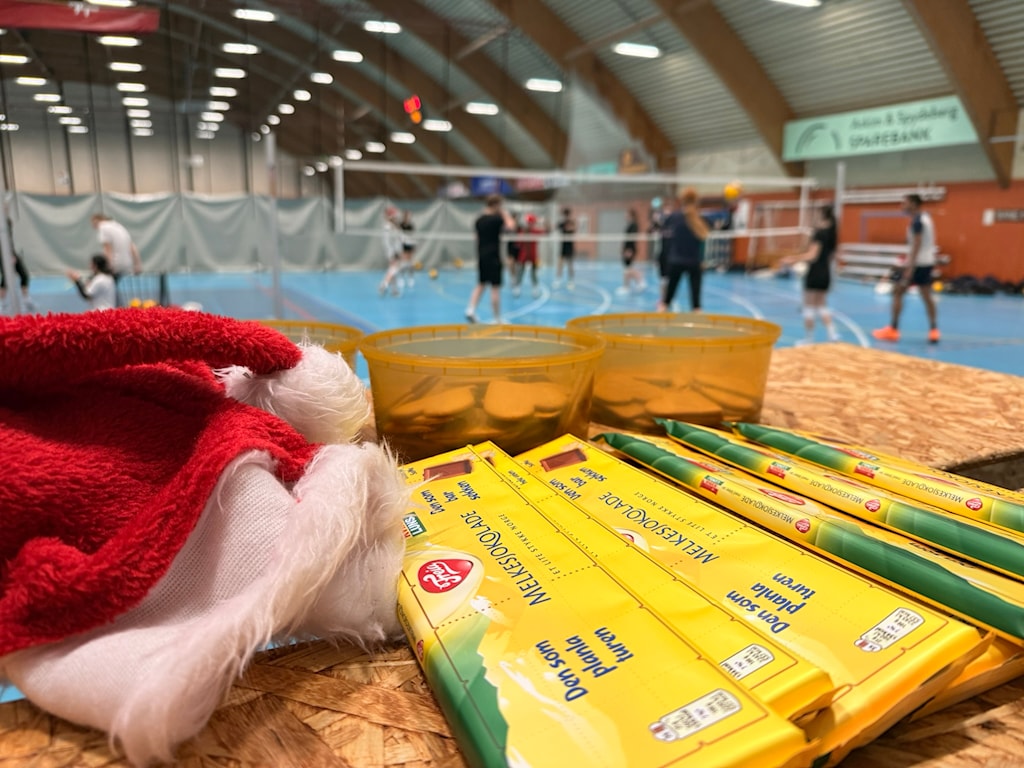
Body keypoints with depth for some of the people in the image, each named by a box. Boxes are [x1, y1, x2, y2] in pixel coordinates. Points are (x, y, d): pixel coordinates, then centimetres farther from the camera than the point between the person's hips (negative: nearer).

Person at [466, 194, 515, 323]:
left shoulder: (479, 220, 10)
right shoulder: (496, 218, -11)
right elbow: (511, 226, -19)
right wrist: (506, 215, -3)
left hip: (481, 257, 7)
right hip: (493, 257, -7)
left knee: (480, 285, 16)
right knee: (495, 288, -2)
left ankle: (470, 310, 3)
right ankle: (497, 319, 3)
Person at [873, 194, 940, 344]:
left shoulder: (917, 221, -15)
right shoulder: (926, 218, 15)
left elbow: (916, 246, -22)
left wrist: (910, 268, -25)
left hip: (917, 263, -9)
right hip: (927, 262, 9)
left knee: (897, 292, -1)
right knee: (926, 295, 9)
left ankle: (893, 330, 0)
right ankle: (933, 331, 5)